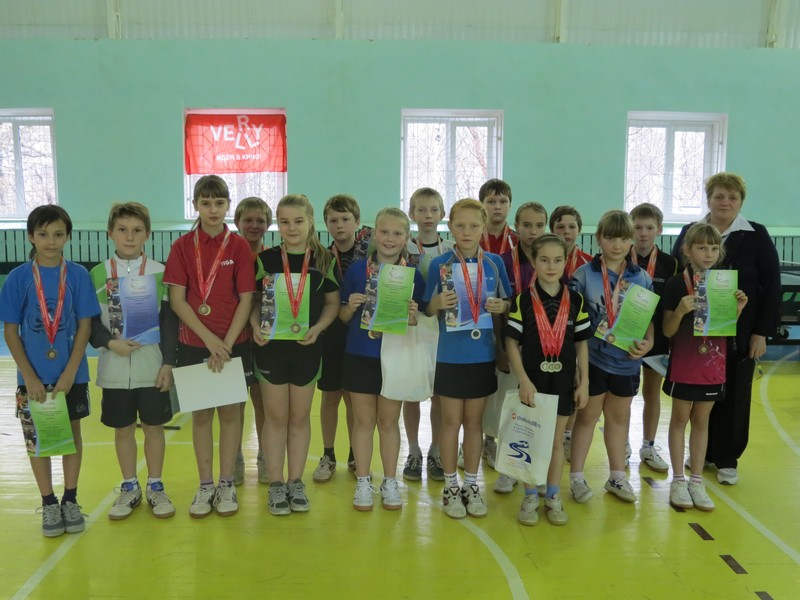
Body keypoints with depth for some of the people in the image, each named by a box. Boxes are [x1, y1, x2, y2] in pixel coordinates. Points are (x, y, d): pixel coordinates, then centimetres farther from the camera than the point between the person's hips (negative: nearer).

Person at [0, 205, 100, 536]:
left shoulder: (78, 275, -5)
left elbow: (85, 326, -4)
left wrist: (69, 373, -11)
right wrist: (30, 377, -10)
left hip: (72, 375, 0)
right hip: (34, 377, 0)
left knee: (71, 433, 10)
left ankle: (70, 501, 24)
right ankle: (49, 504, 23)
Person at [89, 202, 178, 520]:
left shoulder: (160, 272, -1)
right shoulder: (97, 274, 1)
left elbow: (169, 322, -2)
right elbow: (90, 320, 3)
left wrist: (168, 363, -7)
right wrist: (109, 343, -15)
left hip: (153, 366, -1)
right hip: (114, 368, 1)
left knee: (154, 427, 8)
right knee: (122, 429, 11)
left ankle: (155, 487, 23)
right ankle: (130, 488, 27)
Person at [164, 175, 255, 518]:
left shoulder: (239, 246, -3)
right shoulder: (183, 246, -2)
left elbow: (246, 299, -5)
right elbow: (177, 299, -6)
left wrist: (227, 342, -12)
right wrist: (209, 338, -14)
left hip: (233, 343, -1)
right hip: (194, 344, 1)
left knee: (230, 412, 7)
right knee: (200, 414, 9)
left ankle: (227, 485, 20)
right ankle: (205, 486, 22)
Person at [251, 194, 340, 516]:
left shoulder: (324, 260, 0)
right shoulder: (266, 259, -1)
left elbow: (332, 302, 3)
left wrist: (317, 328, -13)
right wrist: (255, 325, -13)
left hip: (307, 347, 1)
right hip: (271, 346, 0)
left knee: (300, 417, 11)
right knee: (276, 417, 7)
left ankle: (296, 482, 24)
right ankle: (276, 484, 19)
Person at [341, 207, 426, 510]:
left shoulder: (413, 275, -2)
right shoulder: (357, 269, -2)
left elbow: (418, 323, 2)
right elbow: (342, 315, 3)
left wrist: (413, 316, -19)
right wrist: (350, 306, -17)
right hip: (359, 355, 0)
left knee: (389, 421, 11)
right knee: (363, 420, 9)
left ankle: (390, 482, 26)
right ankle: (362, 482, 23)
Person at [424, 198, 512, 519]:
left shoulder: (494, 263, 1)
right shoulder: (440, 264, -4)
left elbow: (507, 303, 9)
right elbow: (427, 309, 0)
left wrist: (501, 306, -12)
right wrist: (438, 303, -21)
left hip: (483, 355, 2)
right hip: (450, 356, -2)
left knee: (474, 420, 12)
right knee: (451, 420, 8)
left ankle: (471, 485, 26)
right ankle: (450, 487, 22)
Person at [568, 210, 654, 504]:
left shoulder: (642, 278, 2)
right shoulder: (583, 275, -6)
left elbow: (649, 318, 6)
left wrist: (648, 343, -11)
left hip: (626, 360, 3)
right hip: (592, 358, -3)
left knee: (620, 416, 17)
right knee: (587, 415, 8)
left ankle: (617, 476, 31)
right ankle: (576, 476, 21)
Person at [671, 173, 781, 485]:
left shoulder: (756, 236, -3)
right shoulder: (689, 233, 3)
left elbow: (771, 286, -3)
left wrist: (762, 332, -8)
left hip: (739, 333, -1)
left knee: (734, 396, 8)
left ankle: (728, 460, 22)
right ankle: (702, 452, 26)